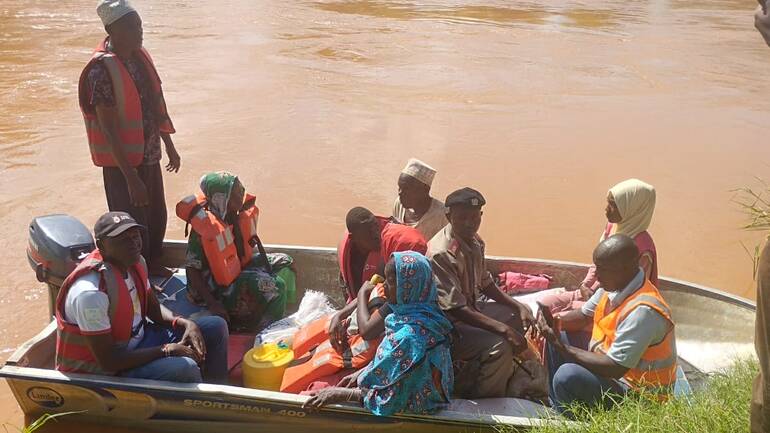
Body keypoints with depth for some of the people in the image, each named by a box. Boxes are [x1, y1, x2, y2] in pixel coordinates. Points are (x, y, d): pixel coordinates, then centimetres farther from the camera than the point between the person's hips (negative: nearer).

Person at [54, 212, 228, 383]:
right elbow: (108, 361, -26)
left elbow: (153, 308, 11)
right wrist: (166, 350, -21)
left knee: (216, 327, 5)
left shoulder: (136, 262, -5)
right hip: (105, 370, -9)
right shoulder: (91, 292, -31)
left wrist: (186, 323, -8)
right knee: (184, 368, -32)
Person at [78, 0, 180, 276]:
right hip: (122, 162, -8)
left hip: (149, 155, 8)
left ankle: (153, 265, 42)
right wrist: (131, 178, -24)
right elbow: (109, 130, -24)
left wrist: (169, 146, 17)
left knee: (156, 216, 21)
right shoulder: (102, 70, -23)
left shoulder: (140, 56, 2)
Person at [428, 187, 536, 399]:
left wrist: (519, 306, 1)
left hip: (472, 308, 10)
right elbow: (455, 309, -30)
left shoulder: (474, 241, 2)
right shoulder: (441, 253, -28)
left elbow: (485, 284, 14)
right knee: (499, 347, -28)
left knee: (518, 317, 12)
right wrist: (503, 329, -32)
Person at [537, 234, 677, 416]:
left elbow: (615, 368, -30)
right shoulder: (614, 285, -4)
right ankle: (557, 407, 15)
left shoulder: (643, 311, -30)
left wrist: (563, 349, -25)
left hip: (638, 395, -9)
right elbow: (584, 315, 12)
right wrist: (556, 323, -10)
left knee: (568, 376, -29)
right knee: (558, 338, 10)